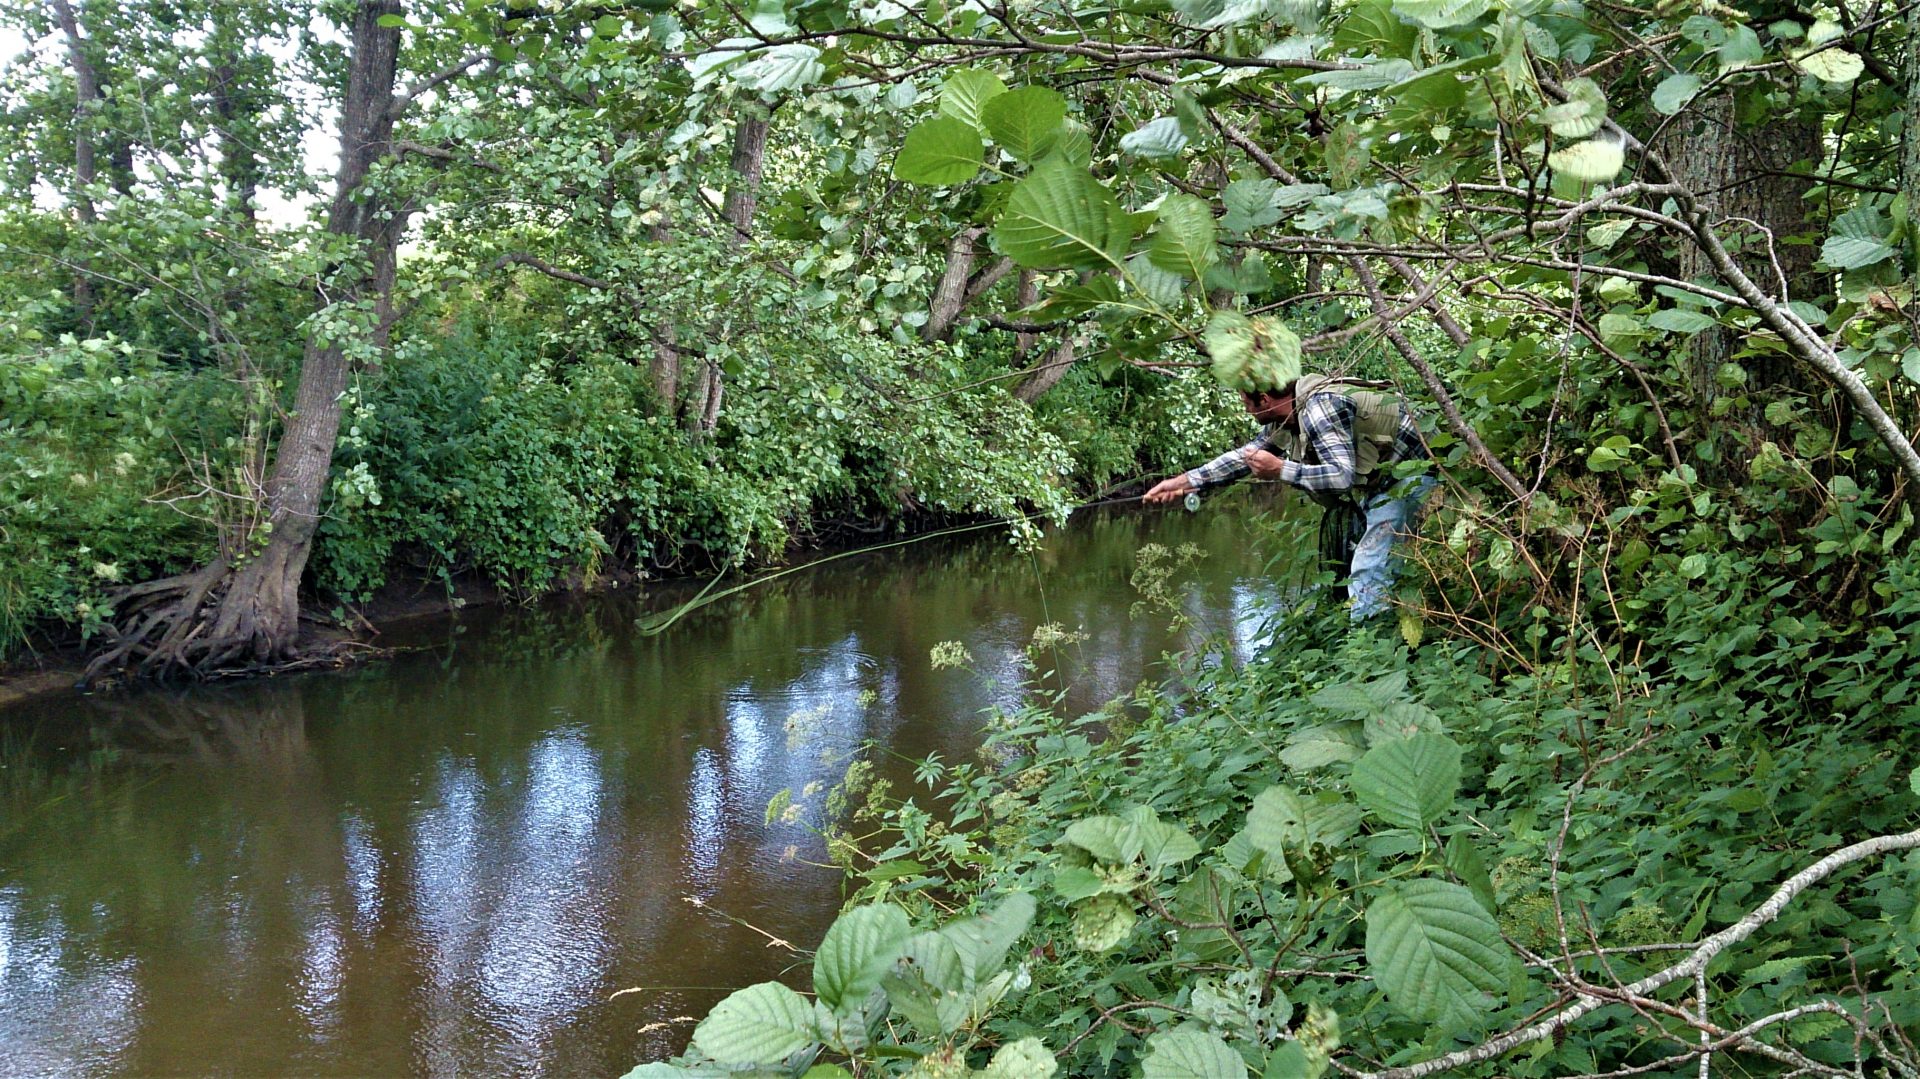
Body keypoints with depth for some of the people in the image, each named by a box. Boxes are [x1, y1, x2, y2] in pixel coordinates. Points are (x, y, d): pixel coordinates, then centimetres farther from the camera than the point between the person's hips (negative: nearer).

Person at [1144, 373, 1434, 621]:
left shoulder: (1319, 408, -26)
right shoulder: (1283, 419, 4)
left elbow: (1342, 475, -32)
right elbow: (1244, 455, 15)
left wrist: (1279, 470, -27)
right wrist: (1184, 481, 11)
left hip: (1409, 474, -10)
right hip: (1380, 479, 10)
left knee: (1369, 573, -16)